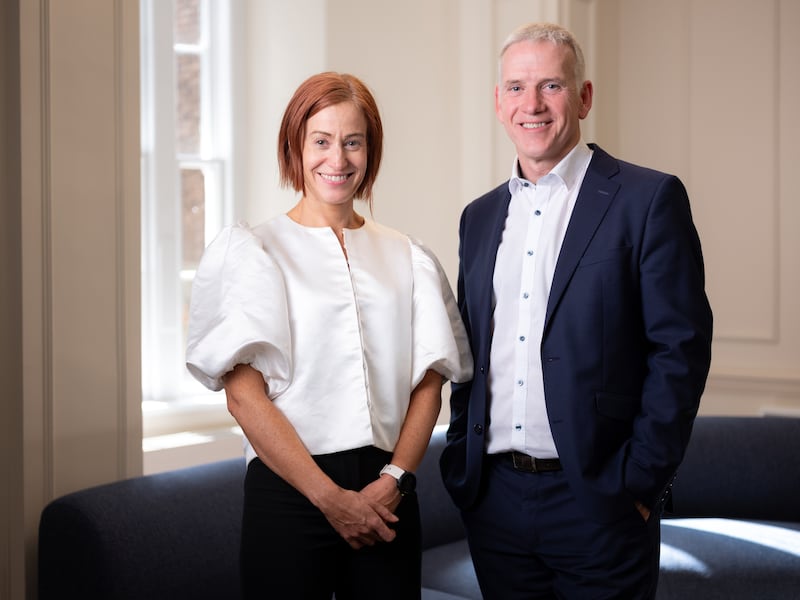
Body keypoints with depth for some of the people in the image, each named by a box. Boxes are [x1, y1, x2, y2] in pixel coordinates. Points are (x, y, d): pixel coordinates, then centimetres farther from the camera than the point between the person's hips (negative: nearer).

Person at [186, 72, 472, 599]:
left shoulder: (409, 258, 11)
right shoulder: (252, 251, 0)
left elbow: (429, 384, 6)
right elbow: (243, 395, -7)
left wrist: (395, 480, -10)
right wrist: (330, 497, -12)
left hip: (387, 495, 3)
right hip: (289, 493, -2)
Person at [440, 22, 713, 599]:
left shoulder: (649, 199, -5)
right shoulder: (481, 217, 12)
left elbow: (681, 347, -9)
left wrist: (641, 480, -12)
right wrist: (462, 460, 7)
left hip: (596, 502, -5)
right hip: (493, 501, 5)